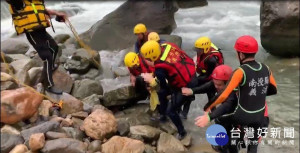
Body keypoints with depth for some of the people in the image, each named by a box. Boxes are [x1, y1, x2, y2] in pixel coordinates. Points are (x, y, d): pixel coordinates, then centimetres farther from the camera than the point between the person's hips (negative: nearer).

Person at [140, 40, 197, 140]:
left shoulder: (160, 68, -26)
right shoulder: (168, 46, -9)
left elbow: (163, 86, -10)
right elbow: (185, 57, 4)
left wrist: (151, 80, 8)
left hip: (186, 86, -8)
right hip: (192, 75, 9)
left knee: (171, 111, 10)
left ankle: (181, 132, 28)